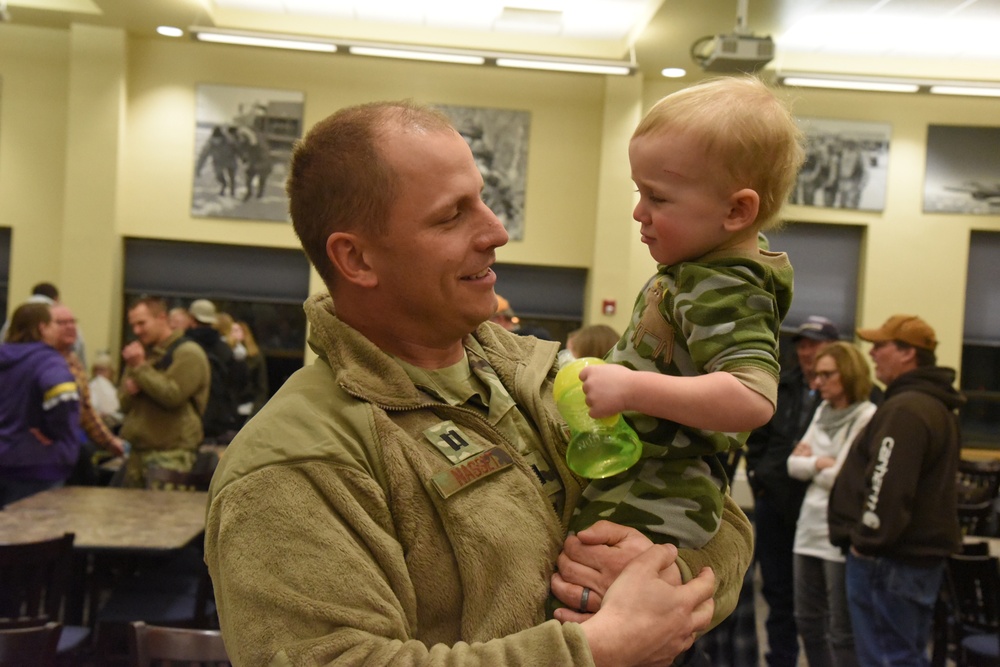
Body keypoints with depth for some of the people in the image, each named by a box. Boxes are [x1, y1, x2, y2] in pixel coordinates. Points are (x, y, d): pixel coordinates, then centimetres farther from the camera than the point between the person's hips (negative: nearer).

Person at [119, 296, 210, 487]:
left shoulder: (187, 353, -5)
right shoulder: (142, 352, 21)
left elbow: (172, 395, -19)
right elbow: (124, 404, 23)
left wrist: (141, 367, -11)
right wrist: (129, 390, -2)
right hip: (136, 453, 8)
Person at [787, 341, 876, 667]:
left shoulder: (867, 418, -13)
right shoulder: (822, 412, 11)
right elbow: (794, 464, 10)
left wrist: (810, 461, -5)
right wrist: (819, 463, -7)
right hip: (810, 528, 8)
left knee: (842, 630, 2)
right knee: (807, 620, 16)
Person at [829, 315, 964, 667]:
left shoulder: (905, 410, -19)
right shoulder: (938, 406, 16)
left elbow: (887, 485, -26)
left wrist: (868, 540, -18)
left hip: (888, 559, -11)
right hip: (924, 553, 11)